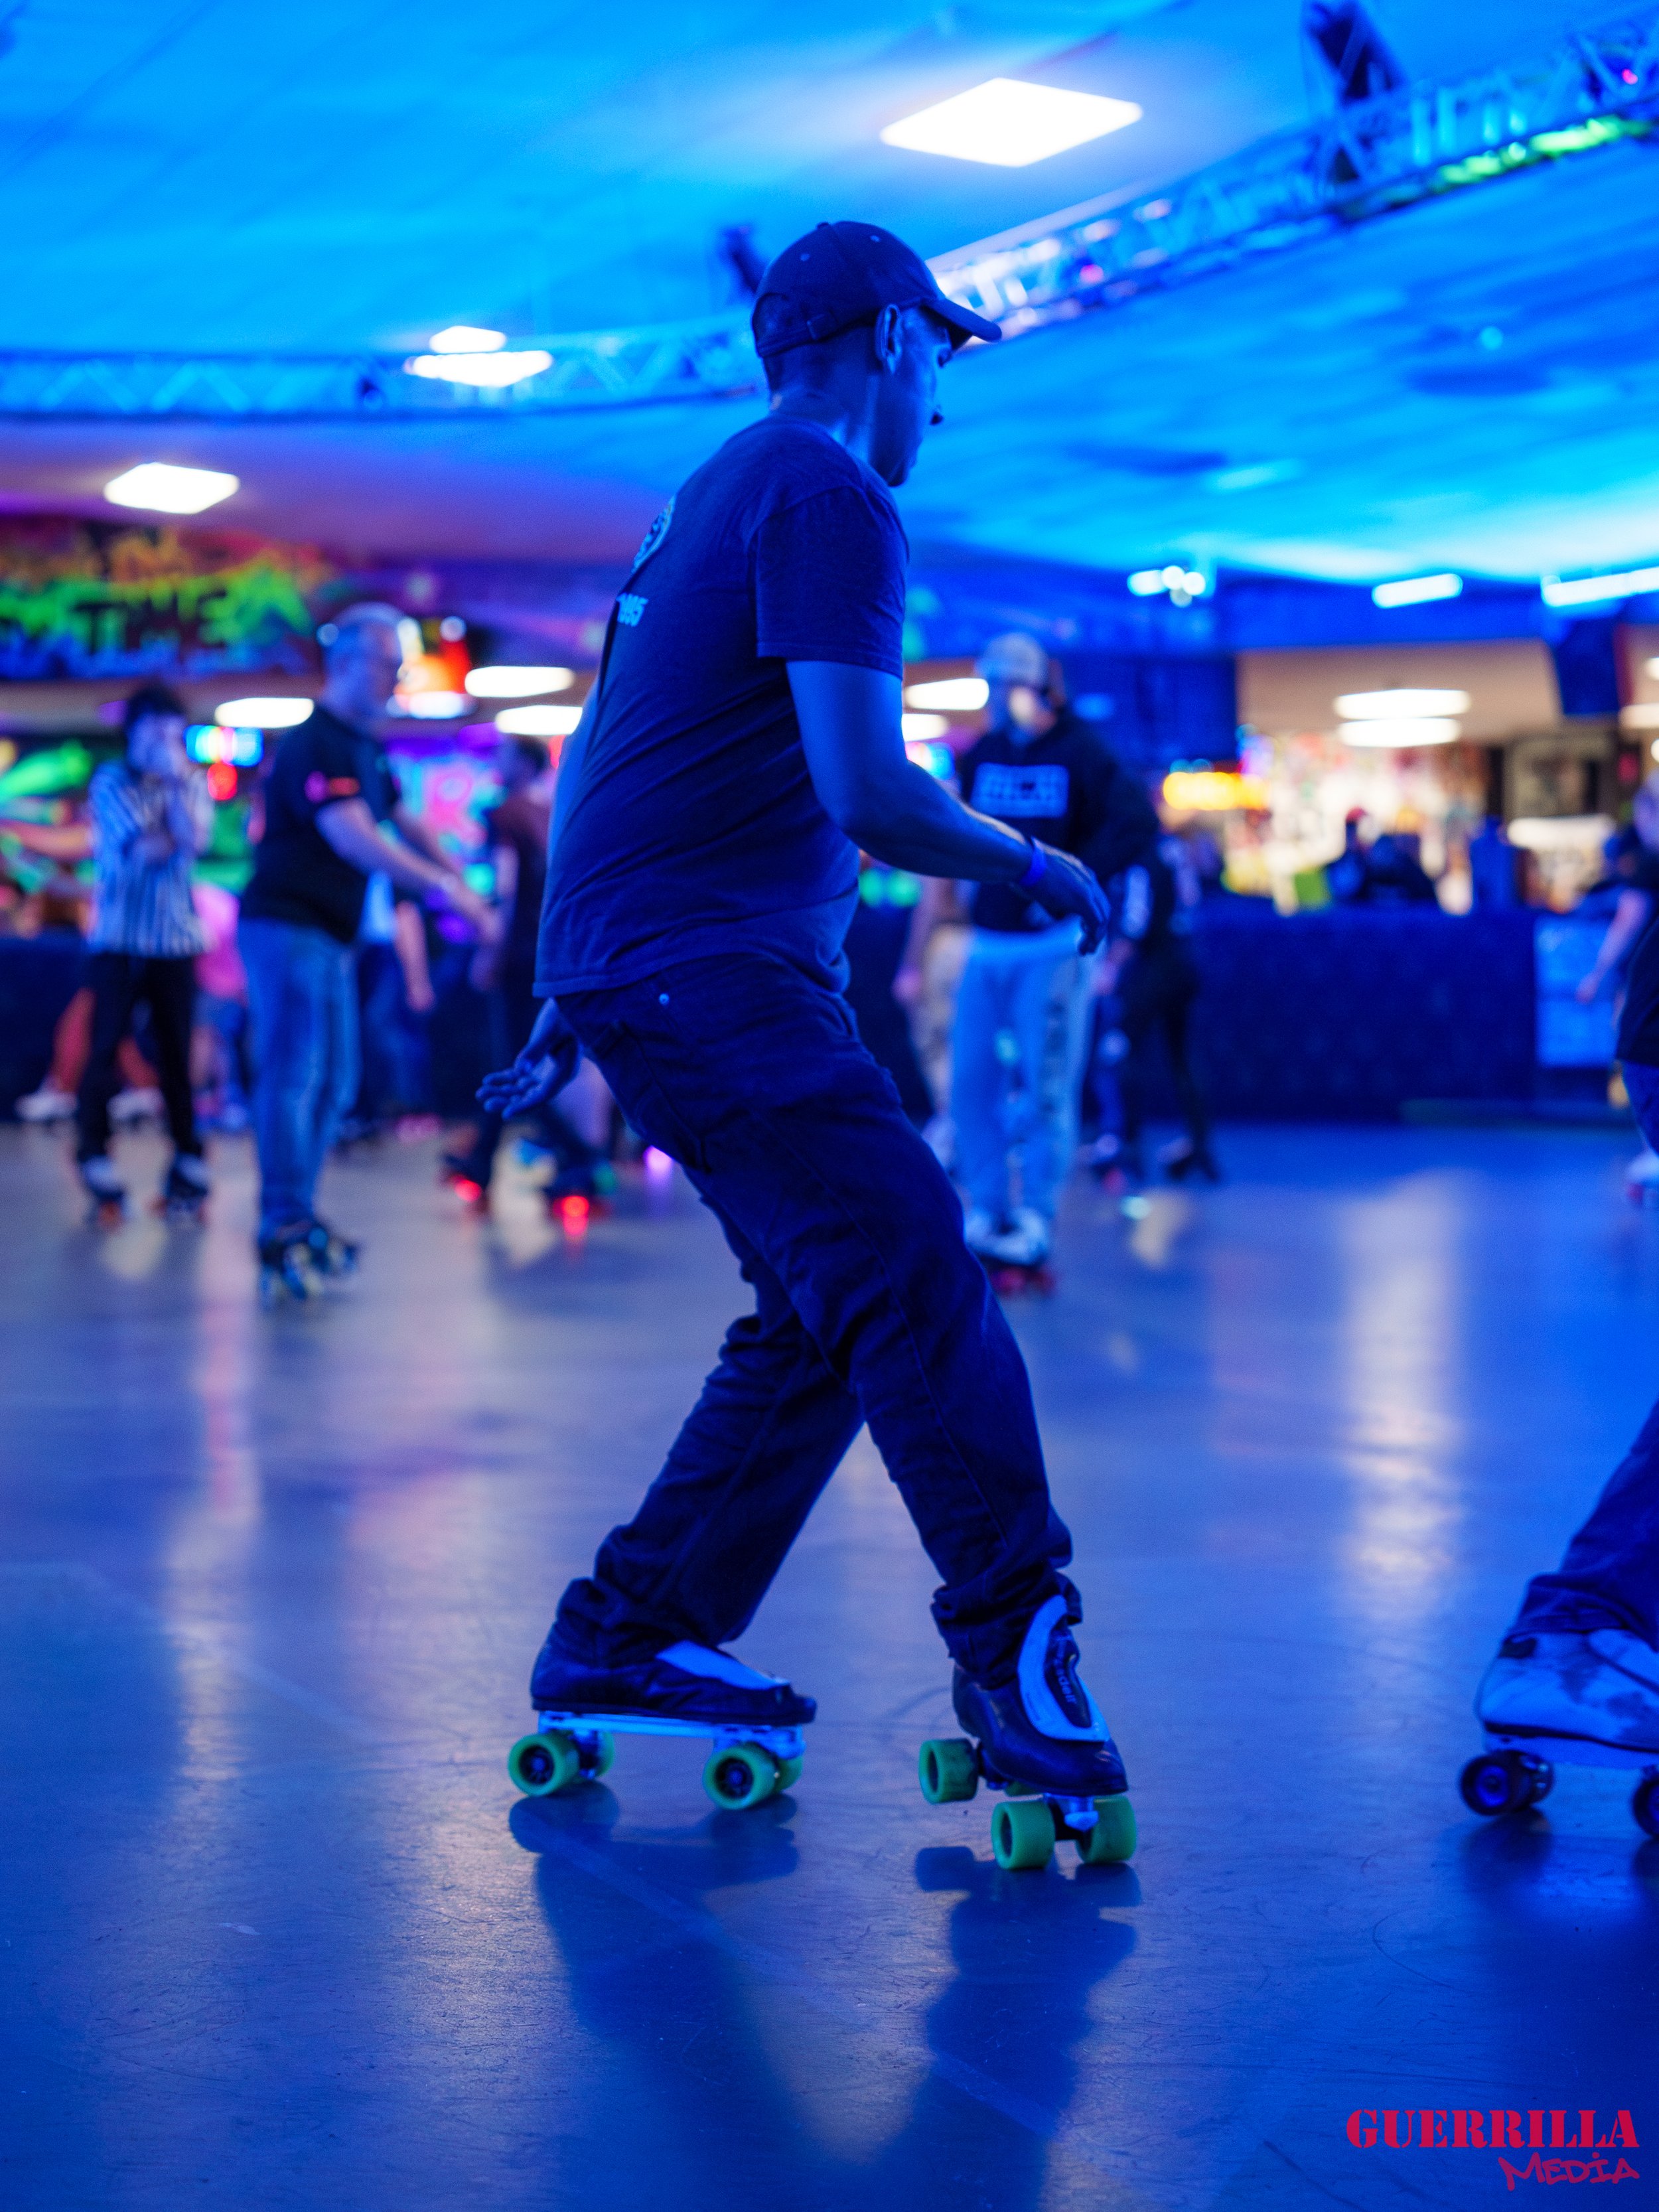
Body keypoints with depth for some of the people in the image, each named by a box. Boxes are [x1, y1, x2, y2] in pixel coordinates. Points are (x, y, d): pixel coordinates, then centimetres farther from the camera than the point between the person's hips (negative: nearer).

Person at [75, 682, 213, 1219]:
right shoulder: (112, 781, 2)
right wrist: (174, 838, 1)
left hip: (176, 939, 2)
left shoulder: (193, 783, 10)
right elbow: (146, 849, -12)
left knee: (176, 1055, 1)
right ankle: (95, 1164, 1)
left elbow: (192, 839, -11)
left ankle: (188, 1164, 8)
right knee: (105, 1050, -5)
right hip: (118, 939, -2)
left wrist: (175, 778, -11)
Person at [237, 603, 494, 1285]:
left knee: (333, 1082, 12)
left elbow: (406, 825, 19)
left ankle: (297, 1217, 18)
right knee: (293, 1075, -12)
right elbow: (353, 839, -27)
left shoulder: (364, 749, 15)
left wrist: (463, 889, 9)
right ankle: (284, 1228, -12)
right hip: (288, 925, -10)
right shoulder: (314, 743, -16)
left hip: (329, 935, 10)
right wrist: (441, 887, -29)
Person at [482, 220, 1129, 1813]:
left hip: (631, 962, 10)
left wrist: (569, 993, 31)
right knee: (917, 1278, -16)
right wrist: (1032, 865, -2)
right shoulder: (829, 498, -9)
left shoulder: (715, 497, 22)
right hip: (708, 966, -10)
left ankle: (627, 1636, 15)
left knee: (831, 1313, 10)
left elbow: (585, 761, 27)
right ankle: (1014, 1645, -17)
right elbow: (868, 794, -19)